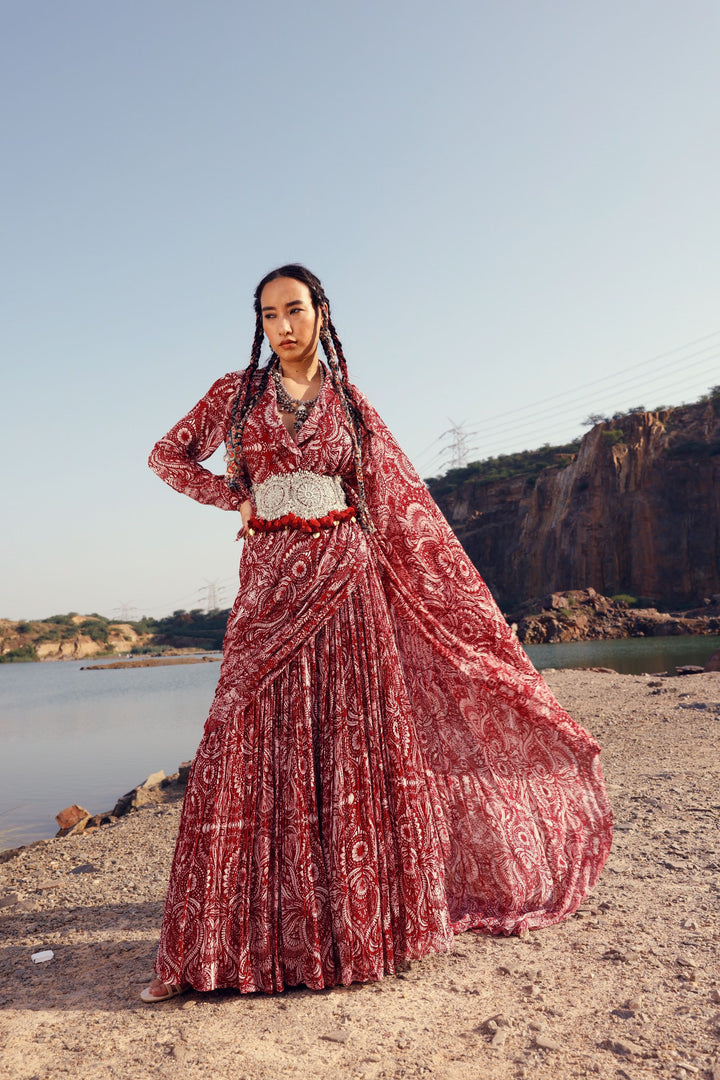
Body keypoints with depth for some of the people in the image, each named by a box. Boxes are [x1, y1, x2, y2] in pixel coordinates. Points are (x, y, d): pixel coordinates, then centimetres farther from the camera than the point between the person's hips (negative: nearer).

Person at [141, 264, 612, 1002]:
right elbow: (168, 456, 18)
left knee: (353, 743, 1)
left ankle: (361, 916, 17)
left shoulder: (349, 403, 9)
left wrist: (467, 598, 5)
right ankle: (256, 930, 12)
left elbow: (402, 500, 9)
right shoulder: (236, 393, 9)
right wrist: (237, 497, 5)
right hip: (270, 584, 0)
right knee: (260, 746, -1)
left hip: (345, 578, 0)